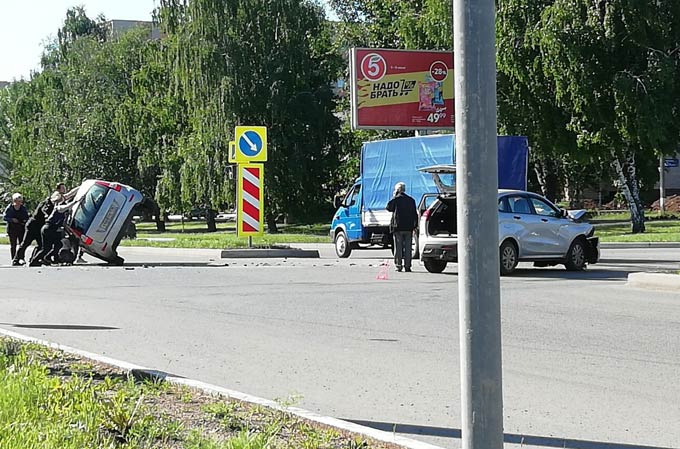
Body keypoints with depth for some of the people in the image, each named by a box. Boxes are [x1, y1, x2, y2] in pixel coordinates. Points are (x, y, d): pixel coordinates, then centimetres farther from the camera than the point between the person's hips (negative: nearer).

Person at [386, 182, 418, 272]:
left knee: (398, 247, 1)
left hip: (398, 227, -3)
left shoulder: (396, 199, -6)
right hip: (408, 227, 3)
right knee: (407, 247, 6)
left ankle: (398, 265, -2)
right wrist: (415, 225, 14)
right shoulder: (411, 200, 8)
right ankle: (407, 266, 2)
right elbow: (415, 214, 9)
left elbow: (389, 208, 5)